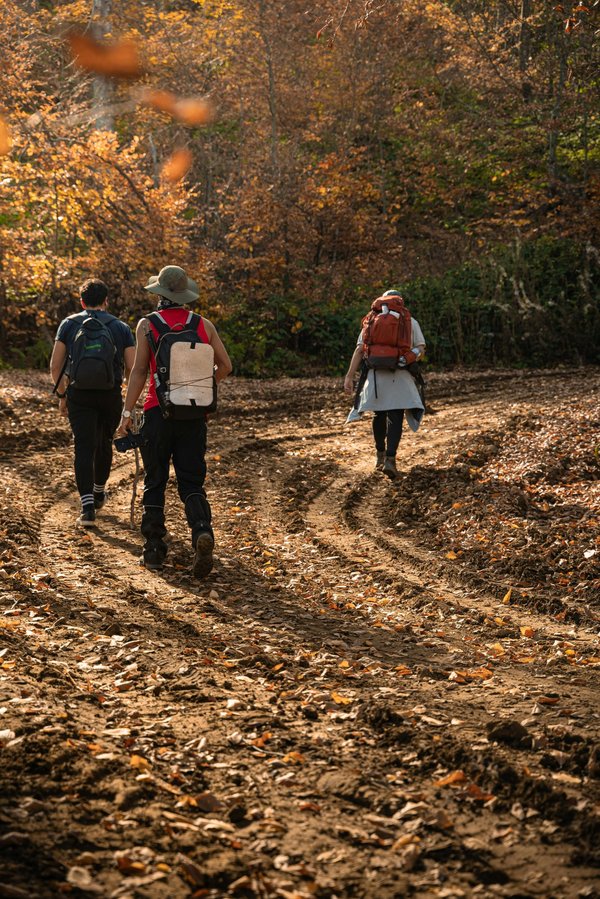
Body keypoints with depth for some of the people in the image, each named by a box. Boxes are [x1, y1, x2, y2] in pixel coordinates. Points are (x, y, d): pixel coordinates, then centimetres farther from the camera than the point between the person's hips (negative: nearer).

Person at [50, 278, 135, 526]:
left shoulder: (68, 324, 5)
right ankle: (98, 493, 39)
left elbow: (55, 366, 1)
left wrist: (62, 395, 12)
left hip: (79, 394, -1)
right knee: (104, 443, 21)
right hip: (111, 394, 1)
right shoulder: (121, 327, 5)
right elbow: (133, 369, -1)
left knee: (84, 448, -3)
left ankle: (87, 507, -15)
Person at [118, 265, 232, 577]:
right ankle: (202, 531, -20)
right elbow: (225, 366, 9)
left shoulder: (147, 324, -3)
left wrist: (127, 412, -4)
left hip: (158, 412, -2)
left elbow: (139, 371, -7)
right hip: (194, 414, 2)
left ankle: (154, 550, 12)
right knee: (192, 483, 6)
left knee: (154, 483, 9)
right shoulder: (204, 325, 6)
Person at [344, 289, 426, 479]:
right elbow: (420, 349, 3)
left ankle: (380, 456, 28)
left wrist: (349, 376, 0)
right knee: (395, 418, -5)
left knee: (379, 415, 18)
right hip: (400, 377, -2)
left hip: (376, 376, 2)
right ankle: (390, 459, -20)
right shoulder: (411, 322, 10)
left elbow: (359, 350, 1)